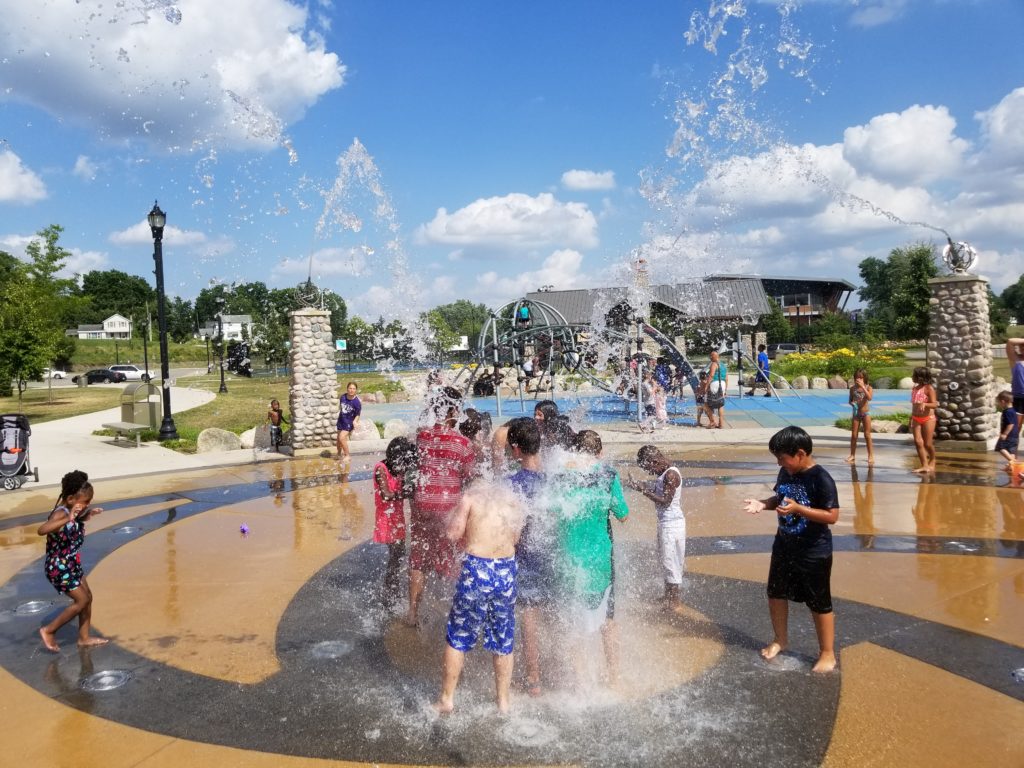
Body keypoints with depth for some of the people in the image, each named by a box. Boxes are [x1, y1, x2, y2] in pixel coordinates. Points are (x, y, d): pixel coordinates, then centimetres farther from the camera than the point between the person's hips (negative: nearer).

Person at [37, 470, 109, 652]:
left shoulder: (71, 511, 1)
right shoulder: (60, 513, -26)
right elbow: (41, 530, -47)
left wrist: (88, 514, 11)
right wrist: (67, 519, -56)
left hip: (71, 565, 9)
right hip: (59, 568, -9)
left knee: (88, 597, 13)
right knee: (81, 601, -5)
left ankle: (84, 638, 25)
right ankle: (49, 631, 11)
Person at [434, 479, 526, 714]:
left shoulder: (471, 495, -1)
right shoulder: (513, 498, 10)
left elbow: (453, 534, -4)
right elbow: (515, 538, 12)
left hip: (477, 569, -3)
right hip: (507, 569, 3)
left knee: (457, 637, 13)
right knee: (504, 641, 17)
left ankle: (446, 699, 22)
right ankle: (503, 701, 28)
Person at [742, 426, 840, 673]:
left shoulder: (821, 479, -23)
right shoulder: (786, 473, -1)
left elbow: (832, 516, -25)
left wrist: (798, 508, -33)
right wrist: (764, 503, -6)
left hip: (814, 553, -7)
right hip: (784, 546, 8)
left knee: (819, 604, 7)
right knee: (776, 593, 19)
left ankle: (828, 654, 24)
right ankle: (780, 639, 40)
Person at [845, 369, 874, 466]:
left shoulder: (868, 387, -8)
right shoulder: (853, 388, 1)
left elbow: (869, 398, -27)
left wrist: (863, 387, -31)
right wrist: (852, 403, -13)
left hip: (865, 413, -3)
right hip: (856, 413, 3)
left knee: (867, 435, -1)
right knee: (853, 435, 5)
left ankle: (871, 455, 6)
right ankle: (852, 455, 15)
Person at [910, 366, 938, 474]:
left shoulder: (929, 388, -10)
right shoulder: (915, 388, 10)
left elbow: (935, 404, -16)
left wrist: (924, 404, -35)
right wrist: (911, 419, 18)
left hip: (928, 418, -6)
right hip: (916, 418, 6)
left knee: (928, 443, 1)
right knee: (918, 442, -8)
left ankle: (932, 461, 27)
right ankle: (925, 465, -4)